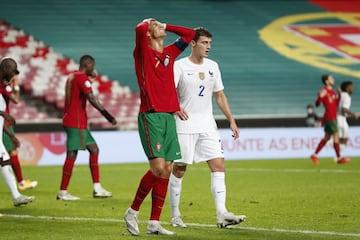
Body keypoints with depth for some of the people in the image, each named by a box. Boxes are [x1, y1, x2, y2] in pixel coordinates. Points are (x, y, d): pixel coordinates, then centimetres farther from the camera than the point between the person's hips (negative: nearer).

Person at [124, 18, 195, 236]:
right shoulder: (143, 52, -1)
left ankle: (154, 223, 7)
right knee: (158, 167, -16)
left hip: (169, 117, 7)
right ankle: (132, 212, -1)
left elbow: (190, 35, 27)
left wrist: (166, 27, 21)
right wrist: (146, 23, 3)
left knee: (166, 171, 3)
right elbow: (139, 29, -20)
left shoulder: (170, 53, 18)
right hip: (151, 117, -7)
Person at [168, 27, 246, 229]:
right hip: (185, 125, -5)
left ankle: (221, 214, -12)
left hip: (208, 126, 5)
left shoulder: (212, 66, 11)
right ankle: (175, 215, 14)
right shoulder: (180, 66, -6)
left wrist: (232, 120, 12)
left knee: (219, 166, -7)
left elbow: (219, 96, 18)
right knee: (179, 170, 1)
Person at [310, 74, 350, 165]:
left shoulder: (332, 91, 15)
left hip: (333, 118, 10)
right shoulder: (324, 91, -12)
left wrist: (339, 95, 16)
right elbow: (317, 104, -16)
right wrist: (320, 97, -33)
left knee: (327, 137, 12)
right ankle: (339, 158, -3)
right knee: (336, 135, -8)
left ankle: (315, 155, 16)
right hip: (329, 118, -10)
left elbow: (336, 104, 22)